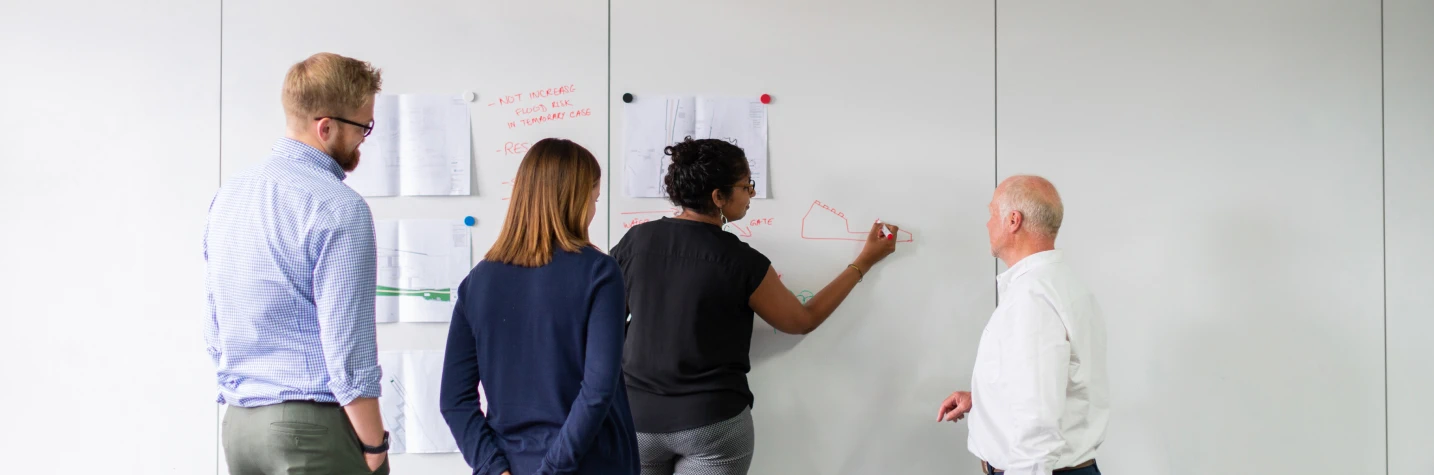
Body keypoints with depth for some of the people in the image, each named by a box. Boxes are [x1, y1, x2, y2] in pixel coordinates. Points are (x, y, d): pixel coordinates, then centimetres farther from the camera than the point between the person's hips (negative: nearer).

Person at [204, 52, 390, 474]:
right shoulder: (338, 208, -16)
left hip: (239, 423, 8)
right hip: (315, 425, -8)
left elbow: (215, 326, 14)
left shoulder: (228, 196, 9)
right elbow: (347, 341, -18)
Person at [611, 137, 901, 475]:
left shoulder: (636, 240, -4)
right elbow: (803, 321, 3)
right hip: (713, 423, -3)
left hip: (638, 419, 3)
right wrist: (865, 263, 10)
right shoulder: (741, 262, -12)